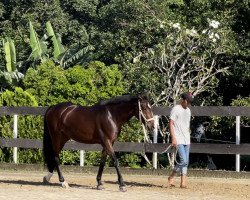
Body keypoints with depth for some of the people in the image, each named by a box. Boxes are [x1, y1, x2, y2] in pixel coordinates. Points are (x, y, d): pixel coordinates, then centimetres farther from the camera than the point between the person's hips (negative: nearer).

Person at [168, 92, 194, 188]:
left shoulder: (188, 110, 15)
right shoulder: (176, 109, -8)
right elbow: (171, 124, -13)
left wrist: (188, 138, 19)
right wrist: (173, 138, -20)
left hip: (186, 140, 8)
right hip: (178, 140, -8)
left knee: (186, 162, 5)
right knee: (183, 160, -15)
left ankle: (183, 182, 7)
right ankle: (171, 177, 1)